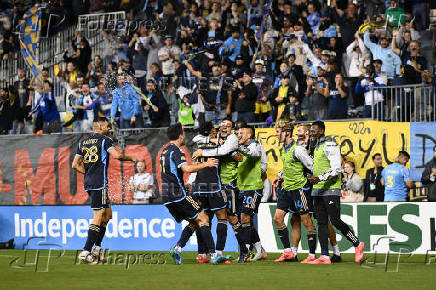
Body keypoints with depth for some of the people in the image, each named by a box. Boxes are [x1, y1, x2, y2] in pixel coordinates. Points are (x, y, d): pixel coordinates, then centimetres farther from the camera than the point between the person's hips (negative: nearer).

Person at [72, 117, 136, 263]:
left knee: (108, 214, 17)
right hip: (99, 184, -8)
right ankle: (86, 251, -13)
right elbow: (117, 155, -18)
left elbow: (75, 165, 15)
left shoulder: (83, 142, 16)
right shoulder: (105, 140, -4)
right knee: (98, 217, -8)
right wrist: (130, 158, 0)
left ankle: (97, 247, 13)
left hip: (88, 183, 8)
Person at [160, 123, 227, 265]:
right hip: (178, 193, -9)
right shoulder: (176, 150, -10)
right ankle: (213, 255, -12)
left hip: (167, 197, 9)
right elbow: (186, 169, -24)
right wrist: (206, 164, -14)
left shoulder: (165, 151, 19)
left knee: (194, 222, 14)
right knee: (203, 219, -6)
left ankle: (177, 248, -2)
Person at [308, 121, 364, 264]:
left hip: (331, 189, -9)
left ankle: (357, 244, 7)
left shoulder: (330, 145, -11)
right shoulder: (317, 147, 18)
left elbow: (336, 169, -18)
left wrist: (319, 178, -25)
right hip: (318, 190, 9)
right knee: (321, 223, 3)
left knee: (335, 221, -10)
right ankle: (325, 256, 2)